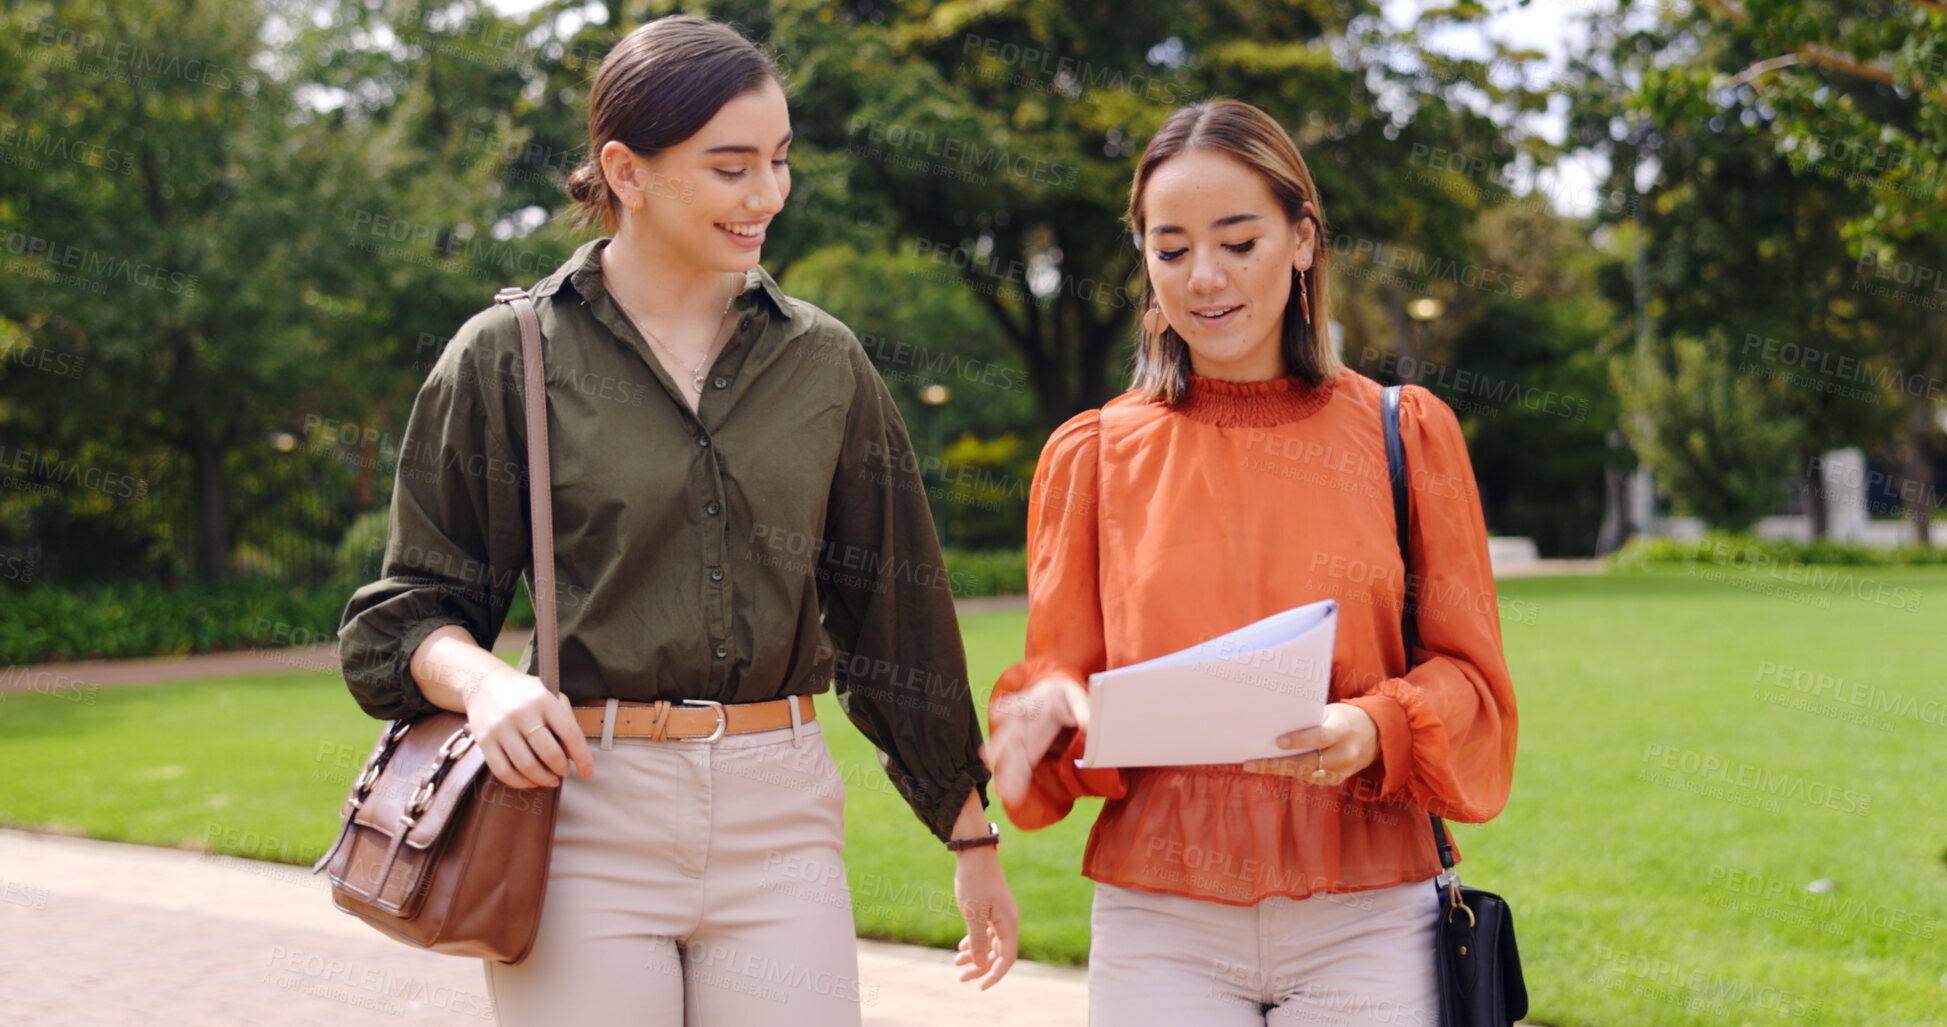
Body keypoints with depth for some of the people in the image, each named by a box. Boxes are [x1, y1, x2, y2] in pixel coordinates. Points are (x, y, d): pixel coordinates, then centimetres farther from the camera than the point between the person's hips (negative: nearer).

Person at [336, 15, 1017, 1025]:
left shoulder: (823, 363, 9)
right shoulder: (505, 358, 1)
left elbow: (893, 604, 13)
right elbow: (410, 607, 4)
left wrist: (972, 834, 15)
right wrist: (481, 679, -19)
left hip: (782, 824, 2)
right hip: (584, 815, -2)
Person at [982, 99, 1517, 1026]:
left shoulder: (1406, 434, 4)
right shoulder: (1092, 454, 6)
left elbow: (1466, 678, 3)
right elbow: (1064, 679, 8)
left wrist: (1374, 731, -17)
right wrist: (1050, 710, -15)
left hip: (1366, 926, 0)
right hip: (1159, 926, 1)